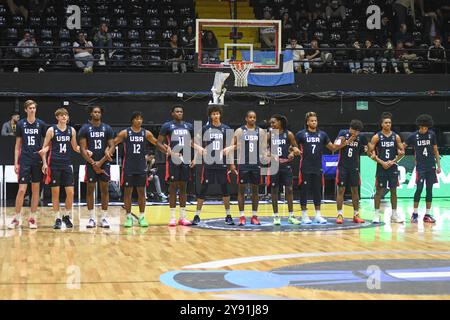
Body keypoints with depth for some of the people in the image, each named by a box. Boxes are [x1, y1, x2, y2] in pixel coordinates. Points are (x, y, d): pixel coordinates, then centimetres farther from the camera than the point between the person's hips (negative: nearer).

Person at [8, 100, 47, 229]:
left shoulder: (41, 124, 3)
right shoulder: (21, 124, 4)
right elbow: (17, 145, 7)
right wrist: (16, 163, 1)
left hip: (37, 161, 1)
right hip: (24, 161, -1)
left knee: (35, 189, 5)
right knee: (21, 190, -6)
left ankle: (33, 218, 12)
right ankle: (17, 218, 2)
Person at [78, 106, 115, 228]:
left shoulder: (107, 128, 5)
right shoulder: (85, 128, 0)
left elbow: (112, 147, 1)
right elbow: (83, 149, -4)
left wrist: (101, 162, -9)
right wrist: (93, 163, -11)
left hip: (104, 163, 1)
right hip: (91, 163, -1)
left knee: (104, 189, 3)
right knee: (90, 189, 1)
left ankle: (104, 218, 7)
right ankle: (92, 218, 7)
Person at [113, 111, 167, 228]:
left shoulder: (146, 133, 4)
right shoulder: (125, 133, -3)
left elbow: (156, 143, 13)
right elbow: (113, 143, -3)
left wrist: (167, 151, 0)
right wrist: (109, 152, -22)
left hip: (141, 167, 2)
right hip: (128, 167, -2)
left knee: (141, 191, 3)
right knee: (128, 191, 1)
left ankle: (142, 217, 9)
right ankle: (128, 217, 7)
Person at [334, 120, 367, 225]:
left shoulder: (361, 137, 1)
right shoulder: (343, 133, -7)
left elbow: (366, 150, 11)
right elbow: (336, 146, -15)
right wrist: (348, 141, -22)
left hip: (354, 167, 3)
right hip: (343, 166, -3)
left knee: (355, 190, 6)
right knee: (341, 190, -3)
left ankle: (356, 215, 12)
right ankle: (339, 215, 1)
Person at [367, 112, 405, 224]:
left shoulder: (396, 136, 4)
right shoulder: (377, 137, -4)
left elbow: (402, 152, 7)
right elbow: (370, 153, -5)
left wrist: (393, 161, -6)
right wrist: (382, 162, -12)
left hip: (393, 167, 3)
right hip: (381, 167, -3)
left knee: (393, 191, 7)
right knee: (379, 191, -1)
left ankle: (394, 214, 14)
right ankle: (377, 214, 5)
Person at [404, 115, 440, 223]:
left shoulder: (432, 134, 3)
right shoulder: (414, 136, -3)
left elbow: (435, 150, 10)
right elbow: (402, 146, 7)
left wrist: (438, 165, 8)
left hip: (431, 167, 3)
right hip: (420, 167, -2)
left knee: (429, 190, 4)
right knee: (419, 189, -9)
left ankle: (427, 214, 10)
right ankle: (415, 213, 3)